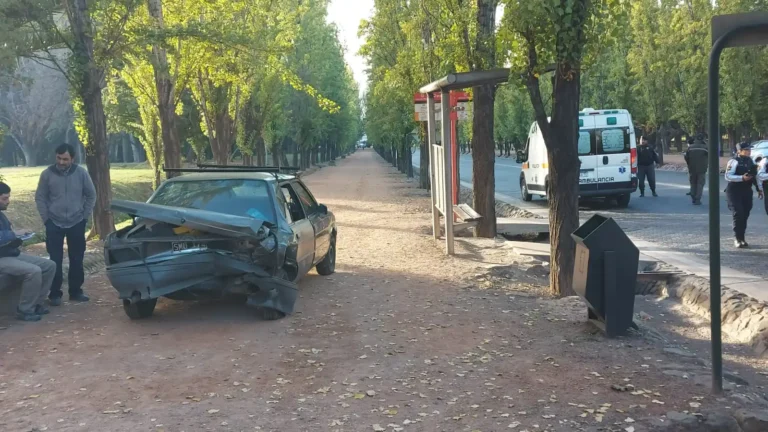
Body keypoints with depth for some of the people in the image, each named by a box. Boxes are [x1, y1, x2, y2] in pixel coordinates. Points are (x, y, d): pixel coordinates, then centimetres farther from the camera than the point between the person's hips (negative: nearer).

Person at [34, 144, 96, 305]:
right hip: (54, 224, -1)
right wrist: (46, 219, -4)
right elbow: (40, 197, 1)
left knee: (77, 259, 8)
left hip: (77, 223, 1)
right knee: (55, 260, -1)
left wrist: (85, 216, 0)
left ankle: (76, 291, 19)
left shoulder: (81, 173, -6)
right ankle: (55, 294, 7)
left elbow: (91, 195, 4)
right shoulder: (47, 174, -7)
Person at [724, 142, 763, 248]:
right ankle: (737, 239, 0)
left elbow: (756, 176, 20)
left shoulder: (751, 161, 11)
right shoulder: (734, 162, -12)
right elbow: (727, 176, -19)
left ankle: (742, 238, 20)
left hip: (747, 191, 6)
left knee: (745, 215, 9)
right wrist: (742, 178, -26)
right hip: (734, 191, -6)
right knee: (738, 214, -11)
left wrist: (759, 189, 18)